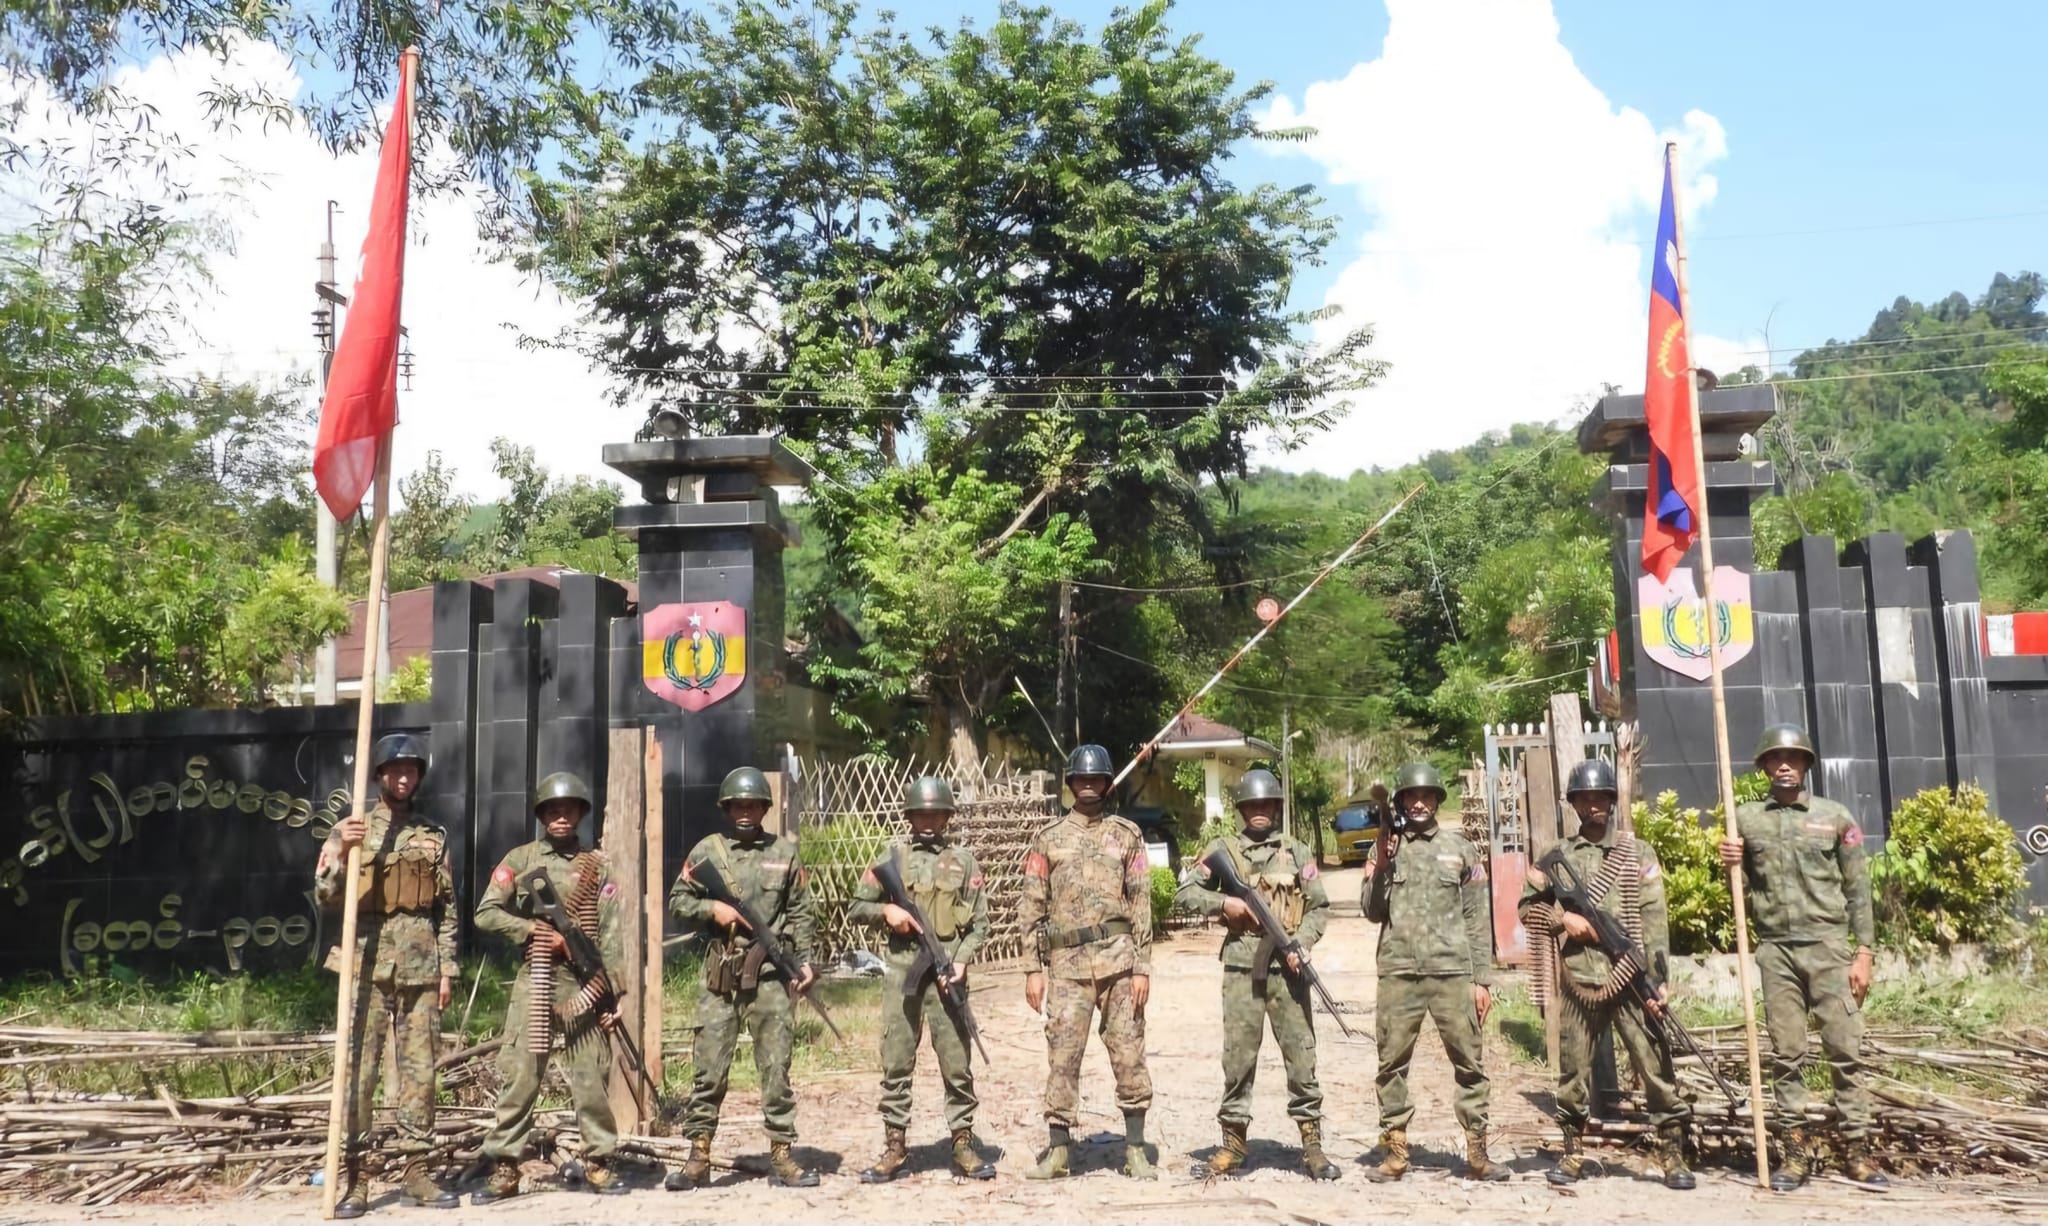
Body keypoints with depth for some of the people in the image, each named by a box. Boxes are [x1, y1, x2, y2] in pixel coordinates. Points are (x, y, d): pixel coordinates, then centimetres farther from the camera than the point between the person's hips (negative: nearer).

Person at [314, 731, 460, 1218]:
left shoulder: (435, 836, 11)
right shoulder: (351, 828, 4)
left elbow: (447, 908, 12)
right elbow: (325, 897, -3)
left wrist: (447, 969, 6)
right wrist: (342, 853, -21)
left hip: (420, 967, 3)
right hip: (367, 964, -3)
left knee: (419, 1071, 5)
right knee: (357, 1068, -2)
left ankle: (415, 1172, 13)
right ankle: (351, 1176, 5)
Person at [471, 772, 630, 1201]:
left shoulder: (597, 865, 6)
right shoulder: (520, 858, 6)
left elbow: (611, 934, 2)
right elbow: (486, 914, 0)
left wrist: (615, 992, -4)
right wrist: (536, 931, -11)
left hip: (585, 983, 0)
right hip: (534, 981, 0)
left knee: (592, 1077, 3)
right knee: (519, 1075, -1)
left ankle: (598, 1162, 12)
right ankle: (504, 1169, 7)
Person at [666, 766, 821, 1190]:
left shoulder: (784, 852, 8)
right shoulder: (707, 849, 5)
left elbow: (799, 912, 9)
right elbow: (677, 901, 8)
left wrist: (804, 960, 1)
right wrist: (711, 909, -9)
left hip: (771, 972, 0)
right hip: (721, 972, 0)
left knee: (776, 1065, 3)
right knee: (709, 1066, 2)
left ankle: (781, 1153, 11)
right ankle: (698, 1155, 12)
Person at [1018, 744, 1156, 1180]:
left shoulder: (1127, 835, 7)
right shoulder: (1048, 839, 8)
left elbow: (1141, 904, 4)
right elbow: (1031, 907, 7)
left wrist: (1142, 965, -3)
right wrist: (1033, 968, 1)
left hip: (1119, 956, 0)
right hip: (1068, 961, 1)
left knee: (1129, 1054, 3)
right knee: (1062, 1056, 2)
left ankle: (1135, 1149, 13)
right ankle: (1058, 1151, 12)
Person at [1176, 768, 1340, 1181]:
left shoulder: (1297, 852, 9)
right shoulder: (1223, 850, 7)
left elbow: (1319, 906, 6)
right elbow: (1185, 892, 7)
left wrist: (1302, 944, -9)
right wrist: (1223, 902, -8)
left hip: (1286, 966, 0)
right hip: (1241, 967, 0)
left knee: (1301, 1054, 1)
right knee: (1238, 1056, 4)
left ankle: (1312, 1145, 9)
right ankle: (1233, 1142, 15)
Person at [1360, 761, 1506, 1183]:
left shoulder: (1461, 848, 7)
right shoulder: (1385, 848, 8)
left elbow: (1478, 919, 7)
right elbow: (1373, 912, 4)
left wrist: (1482, 979, 2)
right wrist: (1381, 868, -12)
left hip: (1453, 972, 0)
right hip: (1399, 973, 1)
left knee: (1470, 1062, 1)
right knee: (1392, 1062, 2)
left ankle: (1477, 1152, 10)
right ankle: (1395, 1152, 10)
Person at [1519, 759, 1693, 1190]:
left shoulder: (1639, 853, 3)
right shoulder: (1559, 857, 8)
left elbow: (1654, 920, -3)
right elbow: (1526, 905, 12)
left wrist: (1656, 981, -11)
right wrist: (1562, 918, -7)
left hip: (1630, 979, -2)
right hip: (1578, 982, 2)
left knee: (1656, 1069, -1)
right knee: (1572, 1073, 8)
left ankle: (1673, 1155, 9)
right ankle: (1572, 1154, 19)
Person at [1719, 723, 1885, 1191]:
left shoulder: (1836, 817, 4)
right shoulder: (1746, 817, 7)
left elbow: (1858, 890, 3)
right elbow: (1739, 887, 13)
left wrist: (1863, 953, -3)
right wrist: (1729, 864, -9)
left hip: (1829, 947, -1)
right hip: (1775, 950, 1)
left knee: (1845, 1049, -1)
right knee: (1786, 1054, 4)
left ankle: (1856, 1147, 7)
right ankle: (1794, 1149, 10)